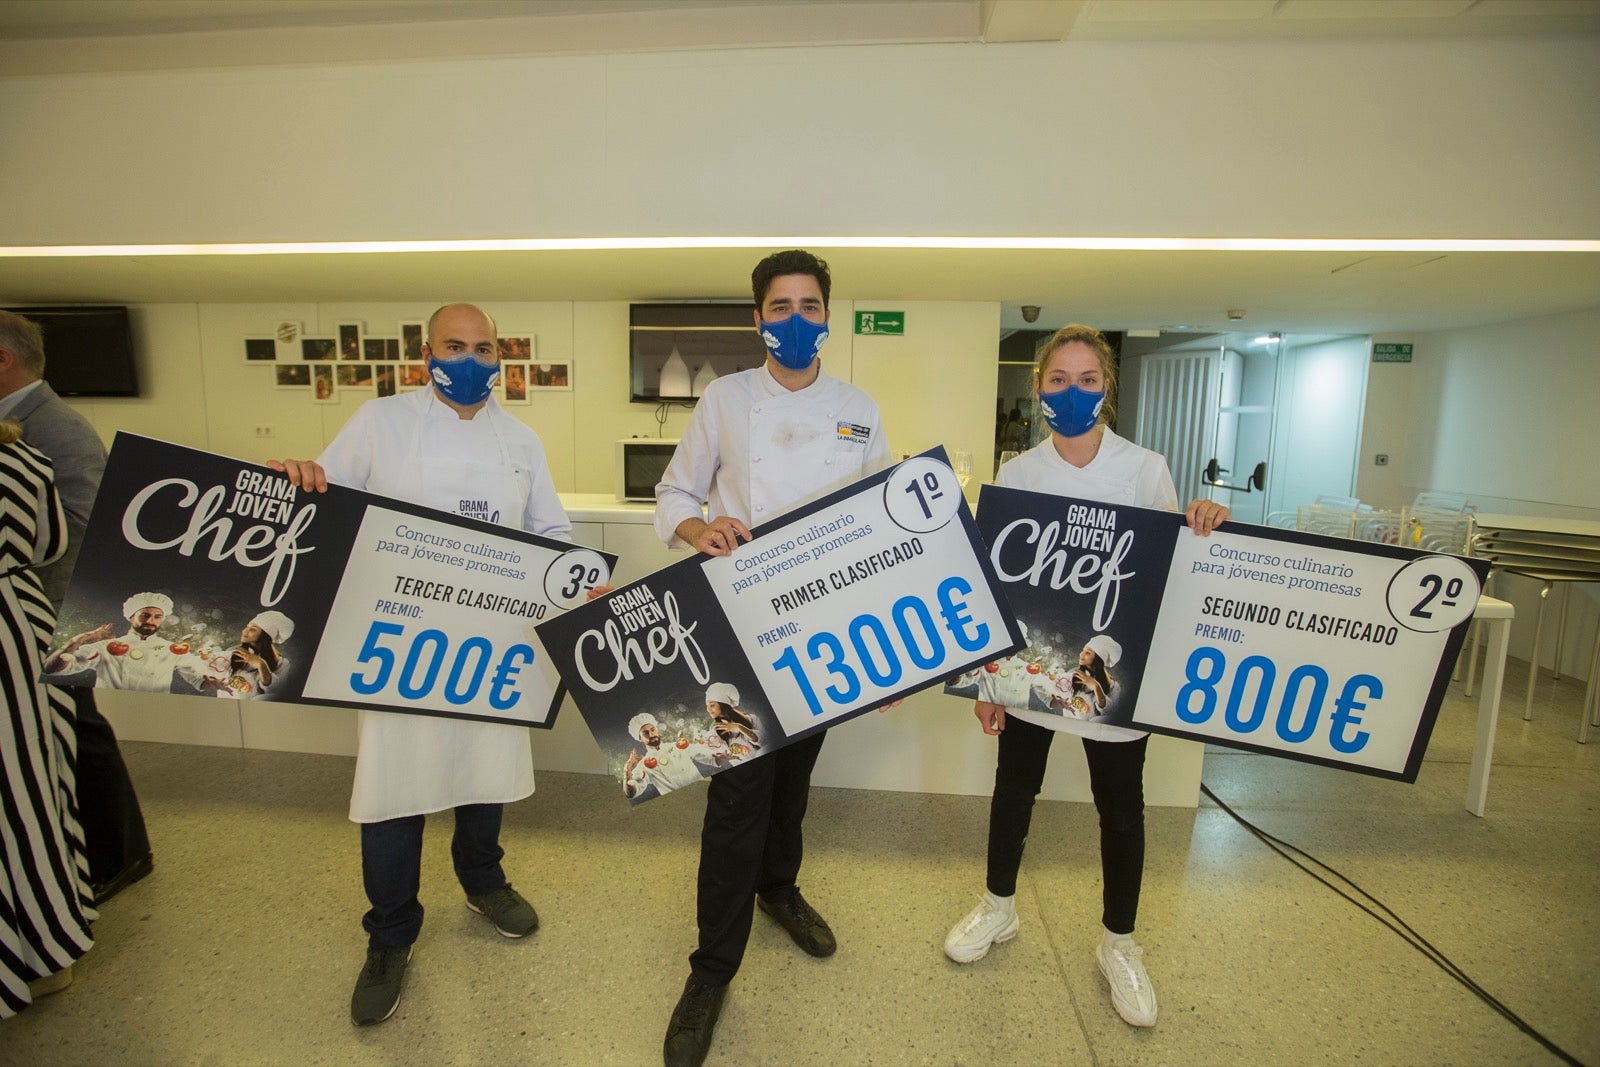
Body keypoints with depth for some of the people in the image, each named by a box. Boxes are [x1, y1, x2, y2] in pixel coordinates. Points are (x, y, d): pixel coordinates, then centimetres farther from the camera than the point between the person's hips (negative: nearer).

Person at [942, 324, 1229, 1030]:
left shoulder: (1146, 470, -5)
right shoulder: (1017, 474, -2)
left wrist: (1200, 529, -23)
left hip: (1115, 670, -1)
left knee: (1121, 808, 12)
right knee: (1014, 789, 16)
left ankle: (1118, 944, 36)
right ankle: (998, 909, 40)